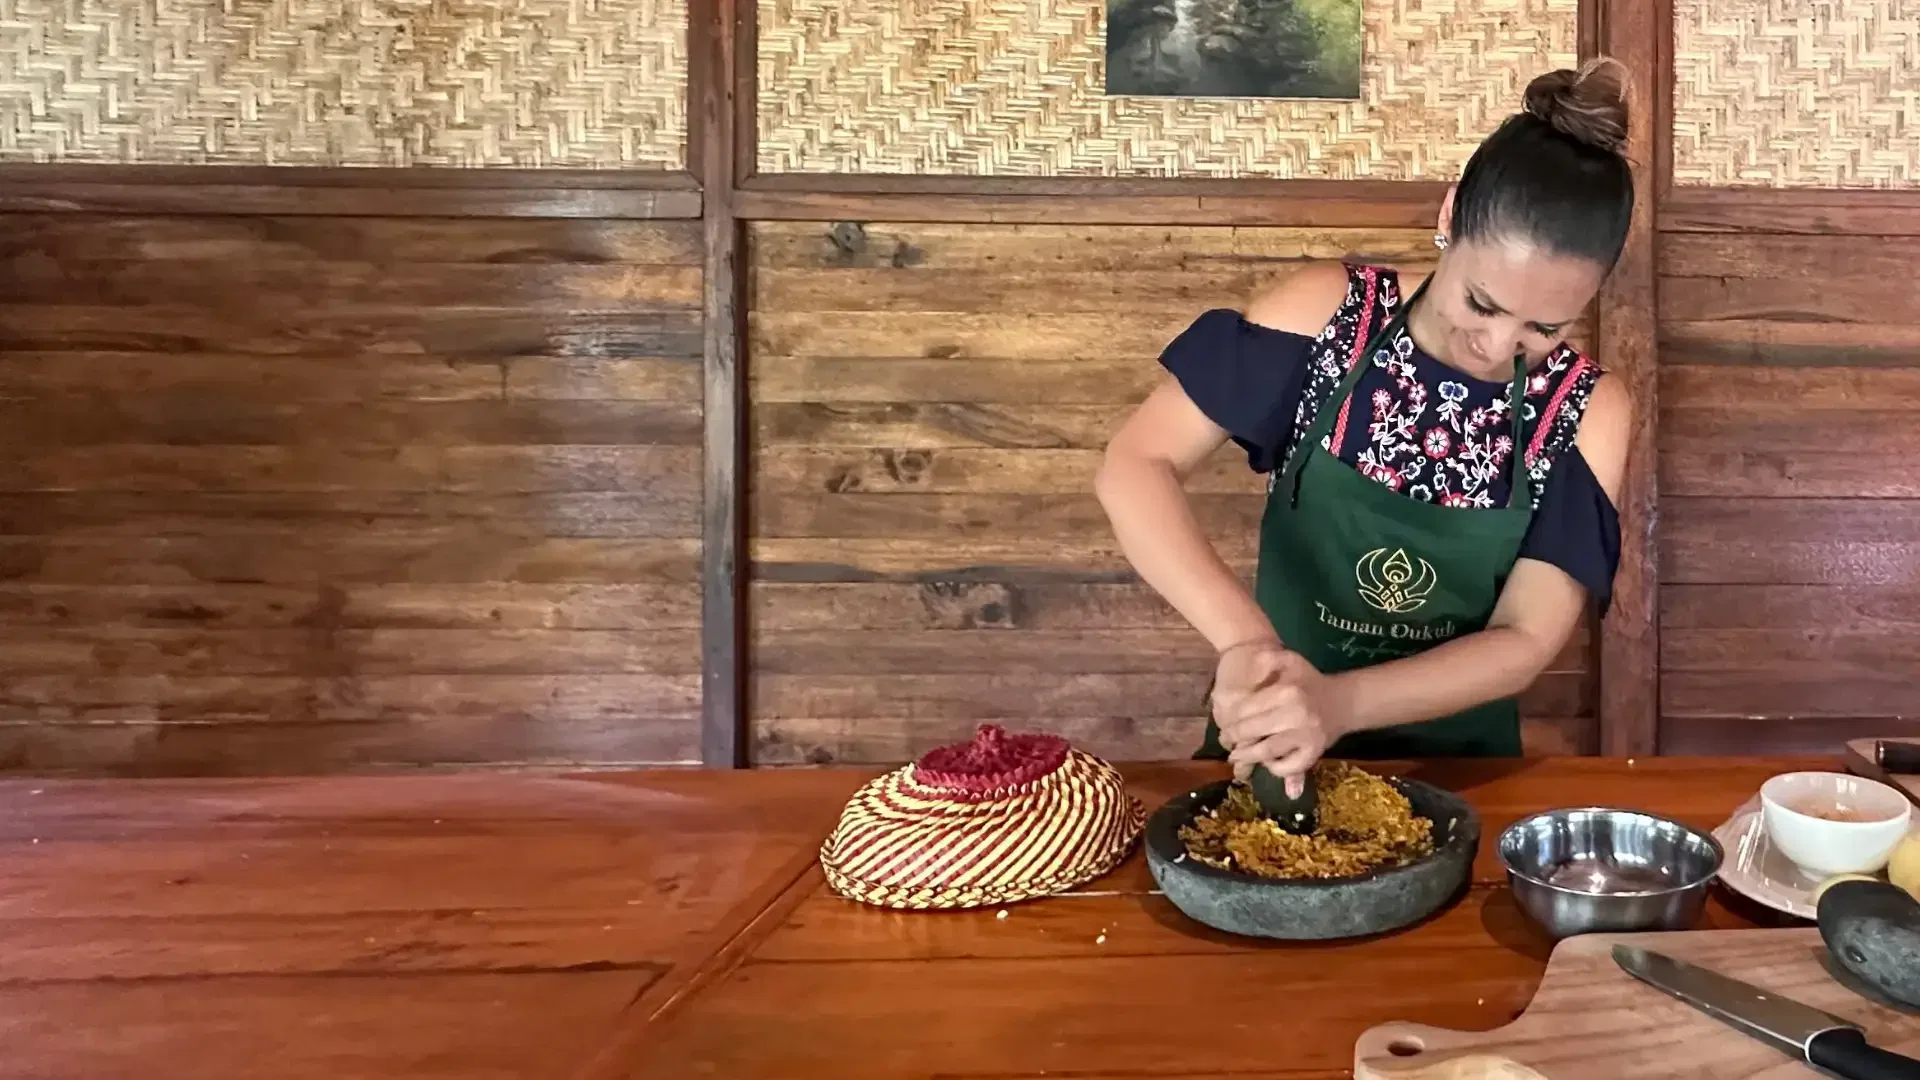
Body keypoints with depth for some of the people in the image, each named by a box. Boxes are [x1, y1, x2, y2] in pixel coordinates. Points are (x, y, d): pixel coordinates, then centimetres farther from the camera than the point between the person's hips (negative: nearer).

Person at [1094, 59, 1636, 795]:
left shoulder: (1586, 412, -9)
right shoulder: (1327, 313, -11)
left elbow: (1527, 642, -12)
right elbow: (1135, 467, -16)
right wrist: (1243, 637, -31)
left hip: (1452, 767, 2)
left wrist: (1339, 703, -29)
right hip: (1271, 747, -1)